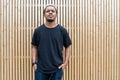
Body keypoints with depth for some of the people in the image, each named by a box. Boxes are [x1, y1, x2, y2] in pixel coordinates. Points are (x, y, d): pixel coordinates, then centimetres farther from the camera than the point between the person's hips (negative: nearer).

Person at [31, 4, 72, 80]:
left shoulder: (62, 30, -1)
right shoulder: (38, 30, 1)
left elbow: (68, 46, 4)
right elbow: (34, 47, 6)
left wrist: (65, 62, -3)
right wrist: (34, 62, -2)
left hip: (57, 69, 0)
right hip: (41, 68, 1)